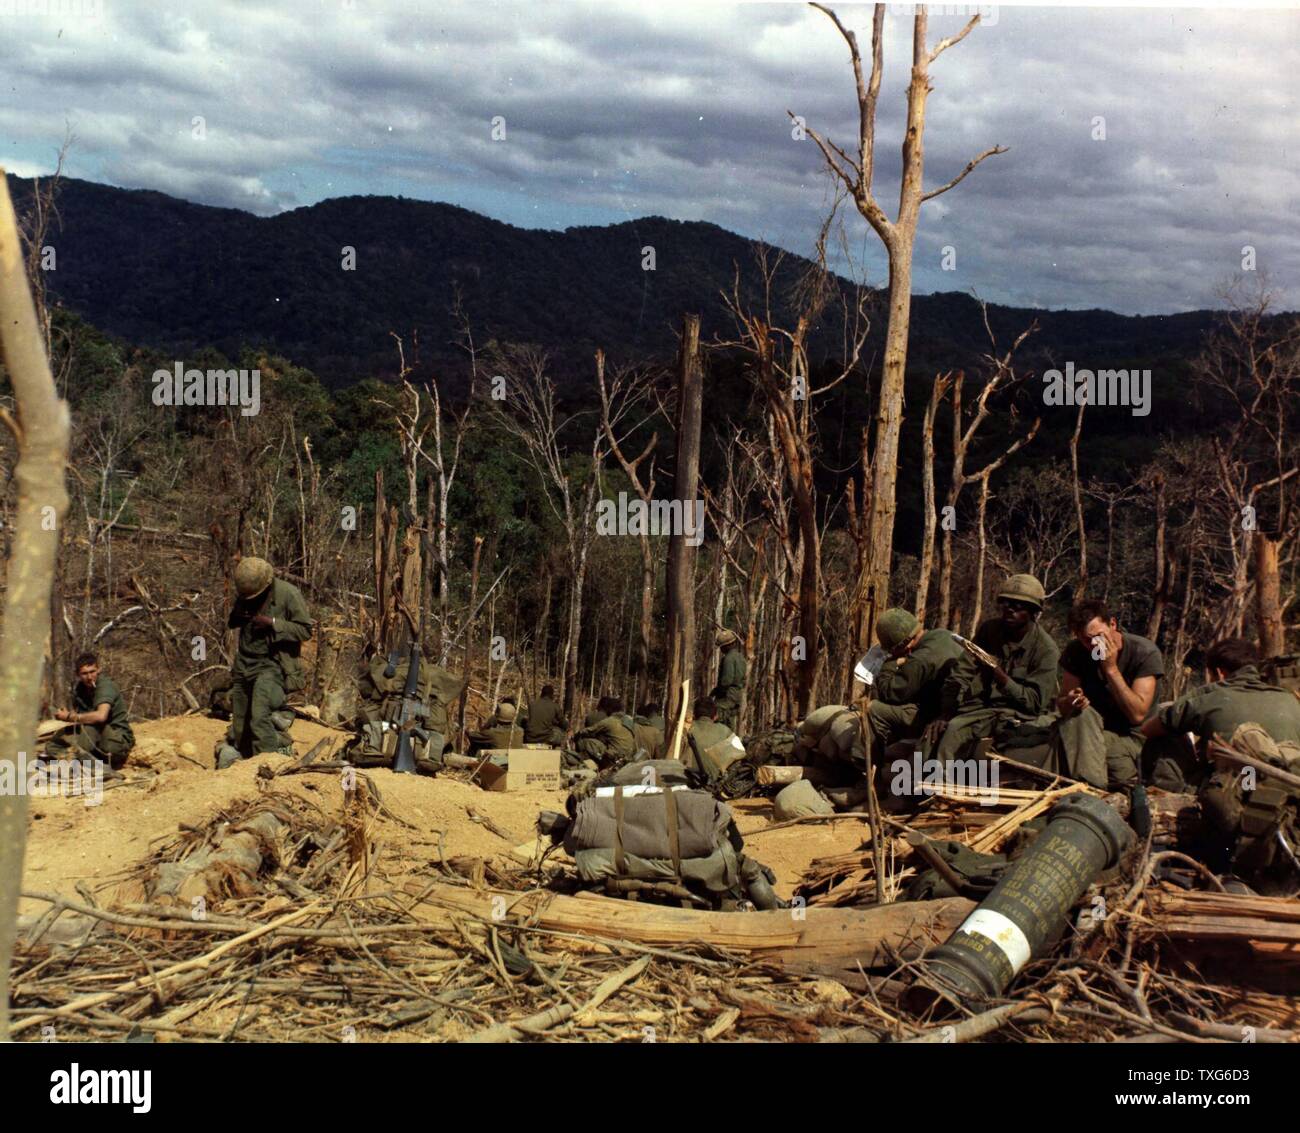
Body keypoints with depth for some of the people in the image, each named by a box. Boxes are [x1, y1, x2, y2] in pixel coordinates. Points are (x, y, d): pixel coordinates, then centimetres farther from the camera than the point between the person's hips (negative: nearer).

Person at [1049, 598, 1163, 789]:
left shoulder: (1146, 652, -15)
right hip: (1088, 729, 3)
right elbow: (1062, 706, -2)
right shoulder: (1075, 652, -4)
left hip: (1128, 736, -3)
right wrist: (1070, 702, -27)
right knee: (1082, 715, -32)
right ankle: (1090, 786, -35)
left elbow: (1137, 715, -21)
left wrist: (1111, 668, -25)